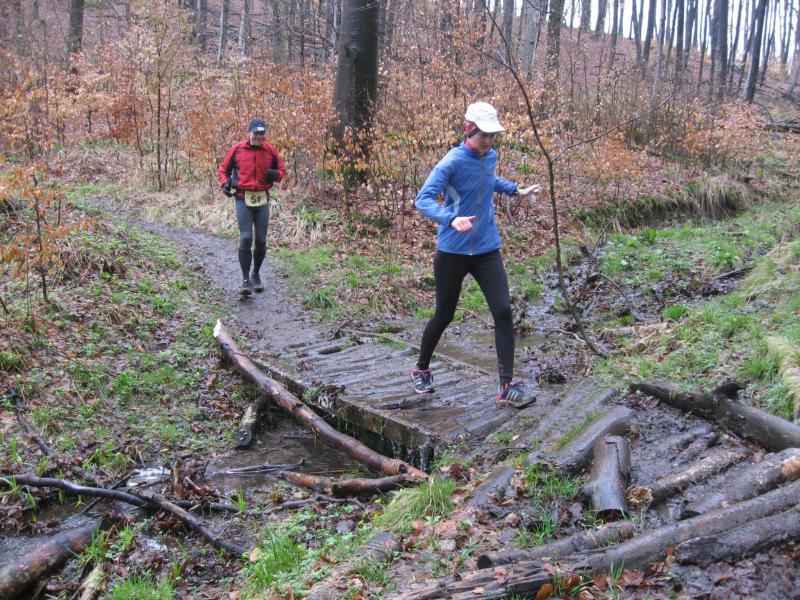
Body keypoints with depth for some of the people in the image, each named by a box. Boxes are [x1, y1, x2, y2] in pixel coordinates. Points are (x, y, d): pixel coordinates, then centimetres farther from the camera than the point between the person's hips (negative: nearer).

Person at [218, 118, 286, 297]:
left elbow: (282, 169, 16)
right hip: (243, 199, -2)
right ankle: (246, 280, -6)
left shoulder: (270, 150, 4)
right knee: (245, 238, -13)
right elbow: (223, 169, 11)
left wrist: (276, 175, -8)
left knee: (261, 240, 6)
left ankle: (256, 275, 27)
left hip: (262, 200, 2)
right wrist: (225, 183, -8)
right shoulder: (237, 149, -1)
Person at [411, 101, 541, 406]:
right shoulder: (452, 162, -15)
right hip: (452, 252, -5)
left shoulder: (490, 156, 6)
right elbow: (423, 199, -24)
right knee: (444, 315, 9)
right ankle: (421, 369, 34)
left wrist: (517, 190, 23)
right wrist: (451, 219, -39)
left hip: (487, 250, 5)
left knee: (503, 311, -8)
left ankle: (507, 384, -3)